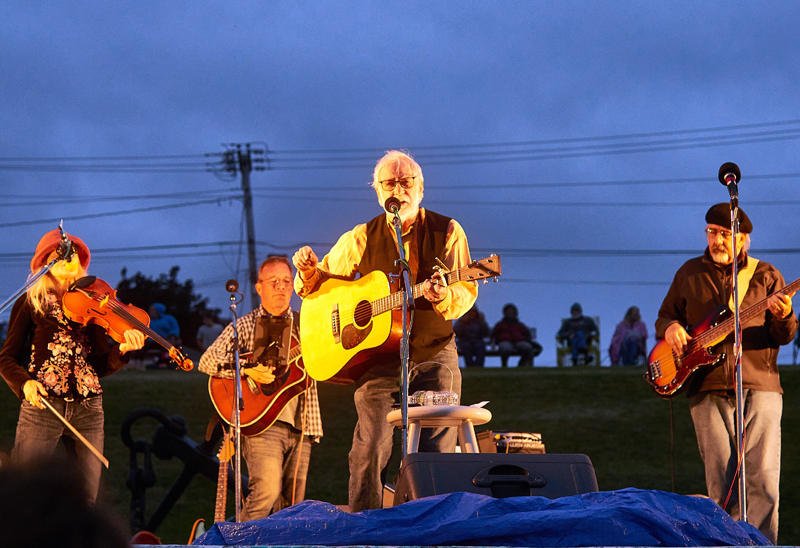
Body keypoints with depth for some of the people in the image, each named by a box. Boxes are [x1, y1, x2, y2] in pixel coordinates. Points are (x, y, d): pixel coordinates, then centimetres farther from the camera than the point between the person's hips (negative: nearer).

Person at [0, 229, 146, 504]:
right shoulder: (30, 303, 9)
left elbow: (101, 366, 9)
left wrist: (122, 350, -11)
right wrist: (24, 383, -14)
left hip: (88, 408, 3)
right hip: (42, 405, -3)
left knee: (85, 499, 0)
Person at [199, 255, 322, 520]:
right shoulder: (246, 325, 7)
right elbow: (207, 361, -2)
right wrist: (247, 370, -17)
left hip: (300, 427, 4)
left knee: (292, 505, 1)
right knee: (267, 491, -22)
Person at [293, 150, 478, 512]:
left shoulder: (447, 232, 4)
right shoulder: (362, 238, 7)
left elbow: (467, 291, -2)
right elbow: (321, 284, 15)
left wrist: (444, 297, -25)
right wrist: (309, 270, -9)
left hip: (434, 354, 0)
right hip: (378, 356, 0)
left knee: (438, 451, -5)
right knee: (371, 449, -11)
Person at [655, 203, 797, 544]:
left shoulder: (766, 276, 9)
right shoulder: (690, 274, 14)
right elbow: (663, 318, 22)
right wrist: (670, 327, -2)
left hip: (758, 384, -1)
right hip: (708, 388, 1)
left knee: (763, 476, -11)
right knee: (721, 482, -1)